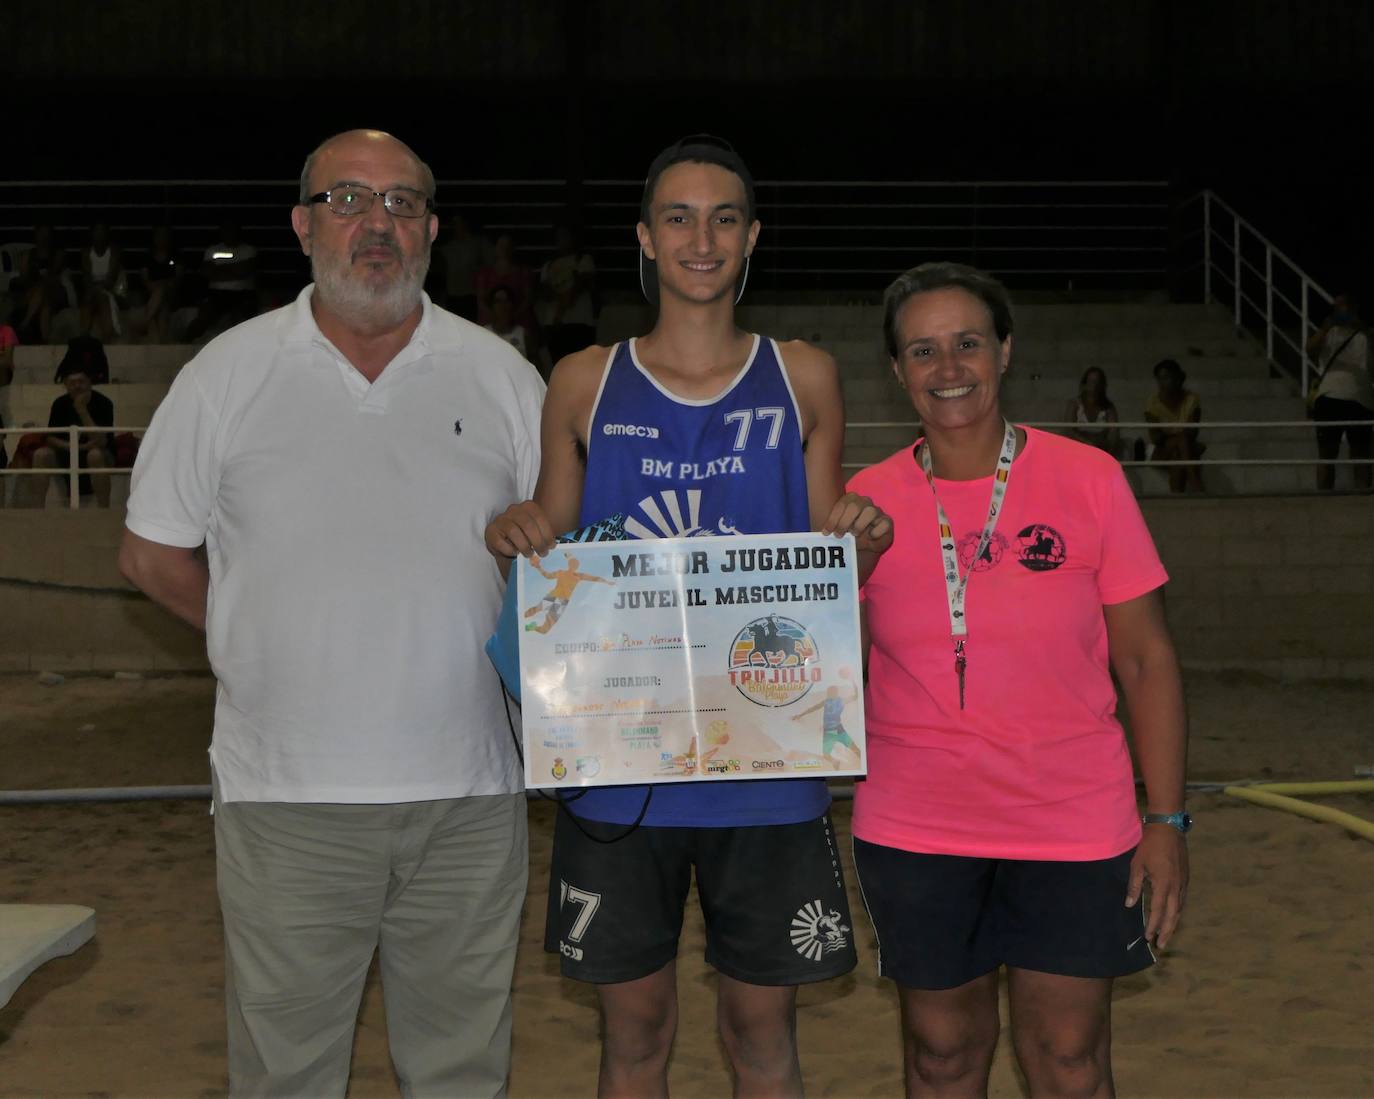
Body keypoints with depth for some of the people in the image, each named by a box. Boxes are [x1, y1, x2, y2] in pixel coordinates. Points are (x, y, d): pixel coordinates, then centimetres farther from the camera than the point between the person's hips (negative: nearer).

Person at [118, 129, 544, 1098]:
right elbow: (154, 555, 7)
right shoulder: (229, 373, 1)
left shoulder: (502, 376, 5)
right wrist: (284, 646, 4)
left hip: (469, 795, 2)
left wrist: (498, 649, -2)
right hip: (287, 795, -1)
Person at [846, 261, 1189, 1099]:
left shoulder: (1088, 480, -4)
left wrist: (1167, 819, -5)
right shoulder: (866, 502, -1)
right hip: (915, 834, 1)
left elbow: (1146, 658, -1)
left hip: (1075, 833, -1)